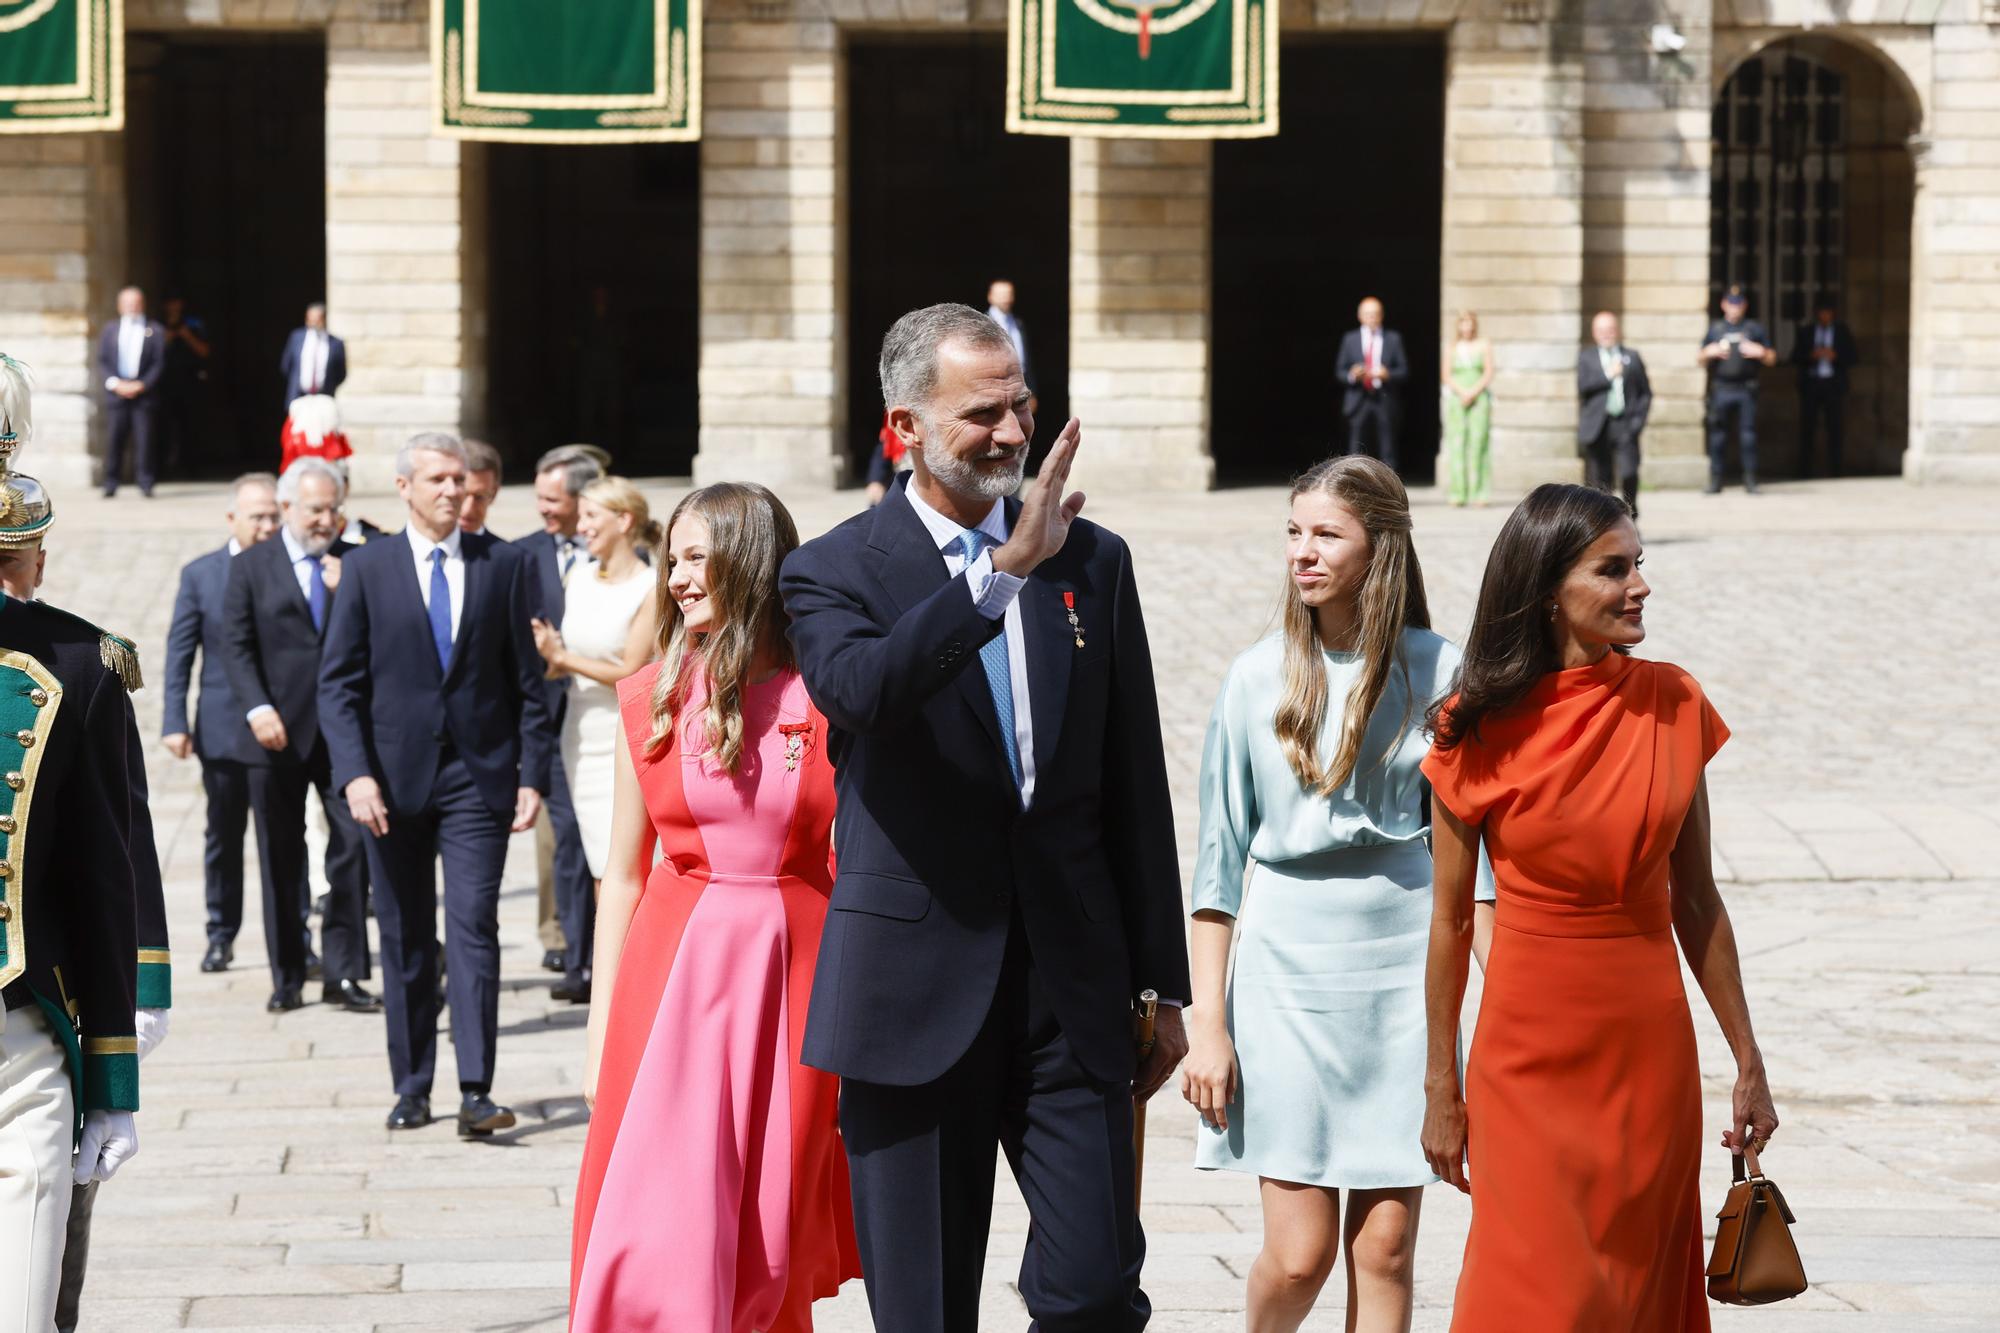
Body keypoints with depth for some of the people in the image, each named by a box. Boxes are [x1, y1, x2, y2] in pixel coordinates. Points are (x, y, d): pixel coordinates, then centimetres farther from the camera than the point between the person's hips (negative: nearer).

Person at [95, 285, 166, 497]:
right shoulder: (110, 329, 14)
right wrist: (115, 383, -6)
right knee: (115, 438, -3)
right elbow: (102, 361, 9)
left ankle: (145, 484, 0)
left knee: (143, 439, -4)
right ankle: (111, 485, 1)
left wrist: (142, 384, -9)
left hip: (144, 393, -1)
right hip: (117, 393, 1)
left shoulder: (154, 331, 7)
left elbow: (159, 363, 3)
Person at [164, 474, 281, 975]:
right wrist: (174, 722, -3)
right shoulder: (200, 574, 3)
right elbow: (180, 653, 4)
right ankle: (221, 935, 20)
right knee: (223, 836, 10)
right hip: (222, 728, 1)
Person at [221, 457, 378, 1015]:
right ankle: (287, 979, 13)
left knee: (353, 845, -5)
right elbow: (237, 646, 0)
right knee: (281, 861, 5)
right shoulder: (250, 567, 5)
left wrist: (345, 591, -11)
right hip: (279, 733, -1)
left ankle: (342, 973, 2)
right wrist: (258, 708, -14)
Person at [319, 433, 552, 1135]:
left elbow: (525, 677, 7)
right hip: (394, 777, 1)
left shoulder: (503, 564, 6)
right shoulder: (366, 567, 4)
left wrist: (533, 774, 0)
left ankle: (476, 1092, -12)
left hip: (479, 775, -1)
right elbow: (339, 682, 1)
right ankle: (411, 1089, 16)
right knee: (405, 939, 7)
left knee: (474, 927, -10)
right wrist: (355, 774, -11)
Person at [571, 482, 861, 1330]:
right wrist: (603, 1032, 5)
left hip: (794, 975, -1)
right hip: (676, 975, 1)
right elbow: (623, 874, 8)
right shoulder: (651, 701, 5)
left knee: (773, 1256, 6)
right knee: (654, 1239, -6)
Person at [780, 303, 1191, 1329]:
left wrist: (1164, 985, 11)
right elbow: (860, 689, -26)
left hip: (1073, 986, 2)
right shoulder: (833, 573, -1)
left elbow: (1136, 786, 11)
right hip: (915, 989, -2)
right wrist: (1006, 569, -29)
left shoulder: (1093, 562, 8)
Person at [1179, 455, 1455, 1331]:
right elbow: (1218, 863, 2)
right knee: (1298, 1255, -2)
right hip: (1287, 969, 0)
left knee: (1384, 1250, 2)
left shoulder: (1436, 674, 0)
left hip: (1404, 964, 0)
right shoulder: (1258, 678, 0)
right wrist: (1206, 1022, -3)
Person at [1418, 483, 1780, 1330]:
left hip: (1650, 1047, 3)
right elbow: (1451, 918, -1)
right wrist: (1442, 1087, 1)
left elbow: (1695, 900, 5)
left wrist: (1748, 1064, 5)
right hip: (1529, 1054, -3)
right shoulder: (1481, 729, -7)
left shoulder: (1673, 706, 0)